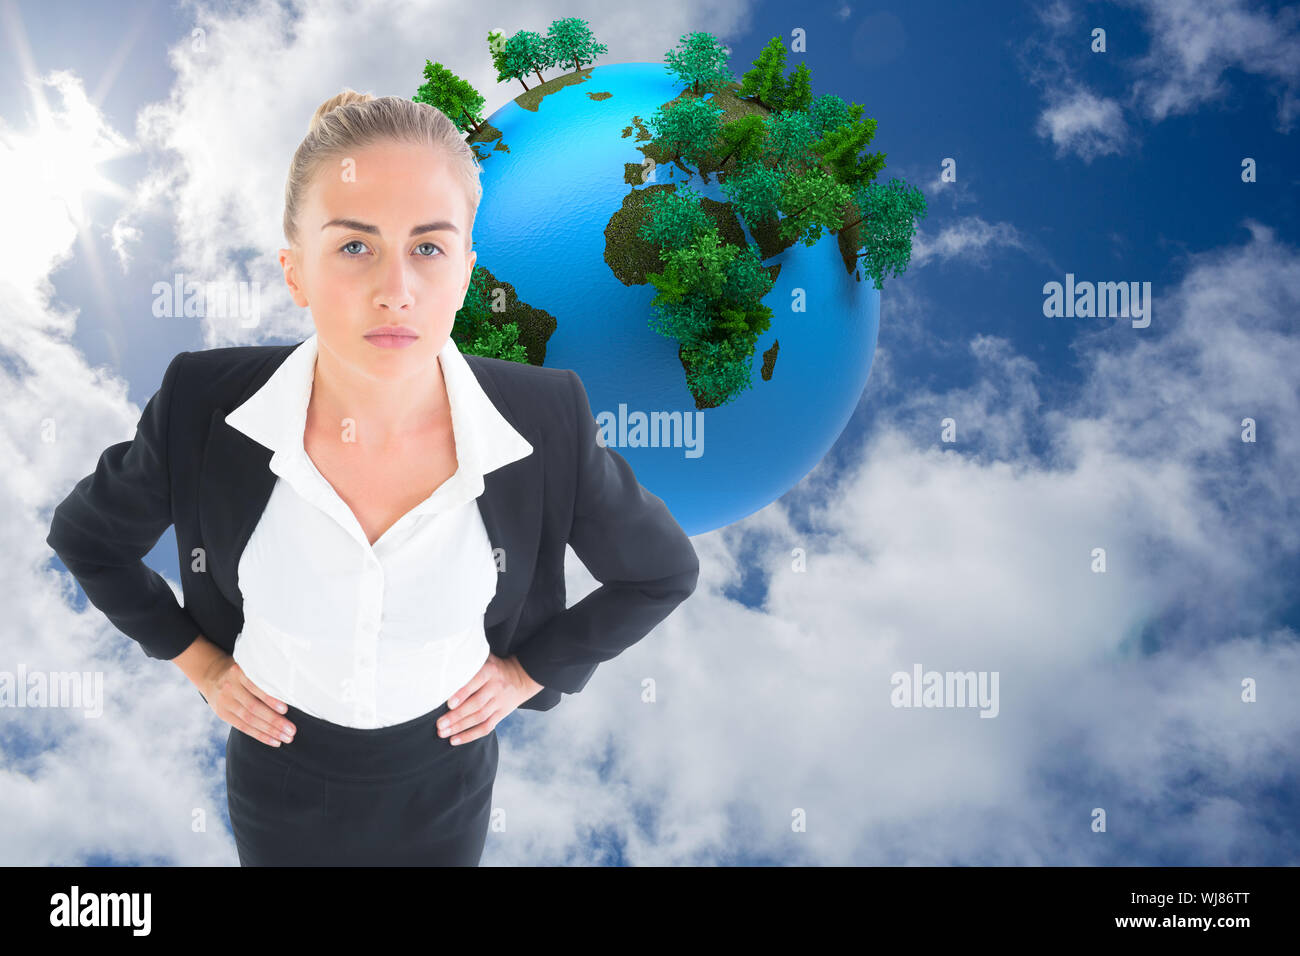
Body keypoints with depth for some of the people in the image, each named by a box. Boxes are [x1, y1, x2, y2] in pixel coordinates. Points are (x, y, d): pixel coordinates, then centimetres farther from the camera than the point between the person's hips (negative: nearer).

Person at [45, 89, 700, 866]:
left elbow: (664, 571, -6)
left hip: (445, 778, 0)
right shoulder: (208, 410, -24)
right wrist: (199, 662, -3)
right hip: (279, 775, 0)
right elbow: (86, 536, -2)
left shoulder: (544, 425, -25)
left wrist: (530, 672, -5)